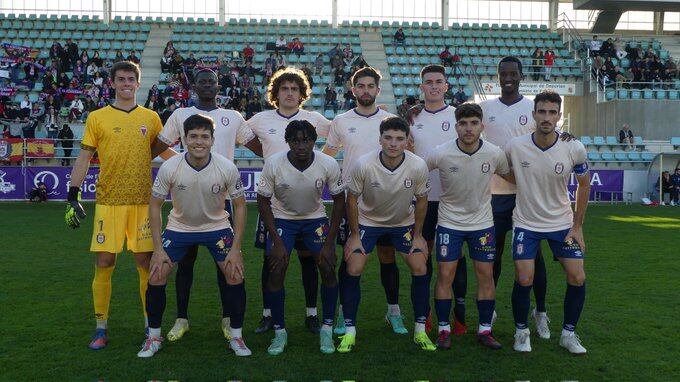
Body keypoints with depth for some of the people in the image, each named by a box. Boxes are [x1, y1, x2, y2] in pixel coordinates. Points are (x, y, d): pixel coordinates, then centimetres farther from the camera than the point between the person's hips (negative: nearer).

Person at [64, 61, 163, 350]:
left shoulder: (151, 118, 9)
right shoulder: (97, 118, 4)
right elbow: (84, 159, 4)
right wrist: (73, 196, -2)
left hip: (143, 201, 1)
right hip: (109, 201, -1)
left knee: (145, 262, 4)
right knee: (104, 263, 0)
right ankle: (101, 329, 13)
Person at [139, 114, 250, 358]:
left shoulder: (227, 168, -23)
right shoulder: (169, 168, -23)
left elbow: (239, 205, -10)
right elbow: (155, 205, -11)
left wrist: (235, 249, -14)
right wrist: (158, 249, -14)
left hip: (217, 226, 0)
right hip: (179, 226, 1)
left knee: (235, 275, -11)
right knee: (156, 277, -8)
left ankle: (236, 336, 9)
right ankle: (154, 337, 14)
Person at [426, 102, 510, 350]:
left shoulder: (495, 154, -11)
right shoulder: (440, 154, -18)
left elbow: (510, 176, 10)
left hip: (482, 223, 2)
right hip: (449, 222, -2)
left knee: (486, 275, 4)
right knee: (445, 275, -2)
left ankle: (485, 330, 17)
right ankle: (444, 329, 12)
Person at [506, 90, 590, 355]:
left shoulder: (575, 149, -12)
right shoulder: (515, 146, -14)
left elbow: (584, 185, 3)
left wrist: (577, 226, 1)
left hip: (563, 224, 2)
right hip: (526, 224, -1)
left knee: (577, 278, -4)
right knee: (523, 280, -9)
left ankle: (568, 333, 18)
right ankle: (521, 331, 16)